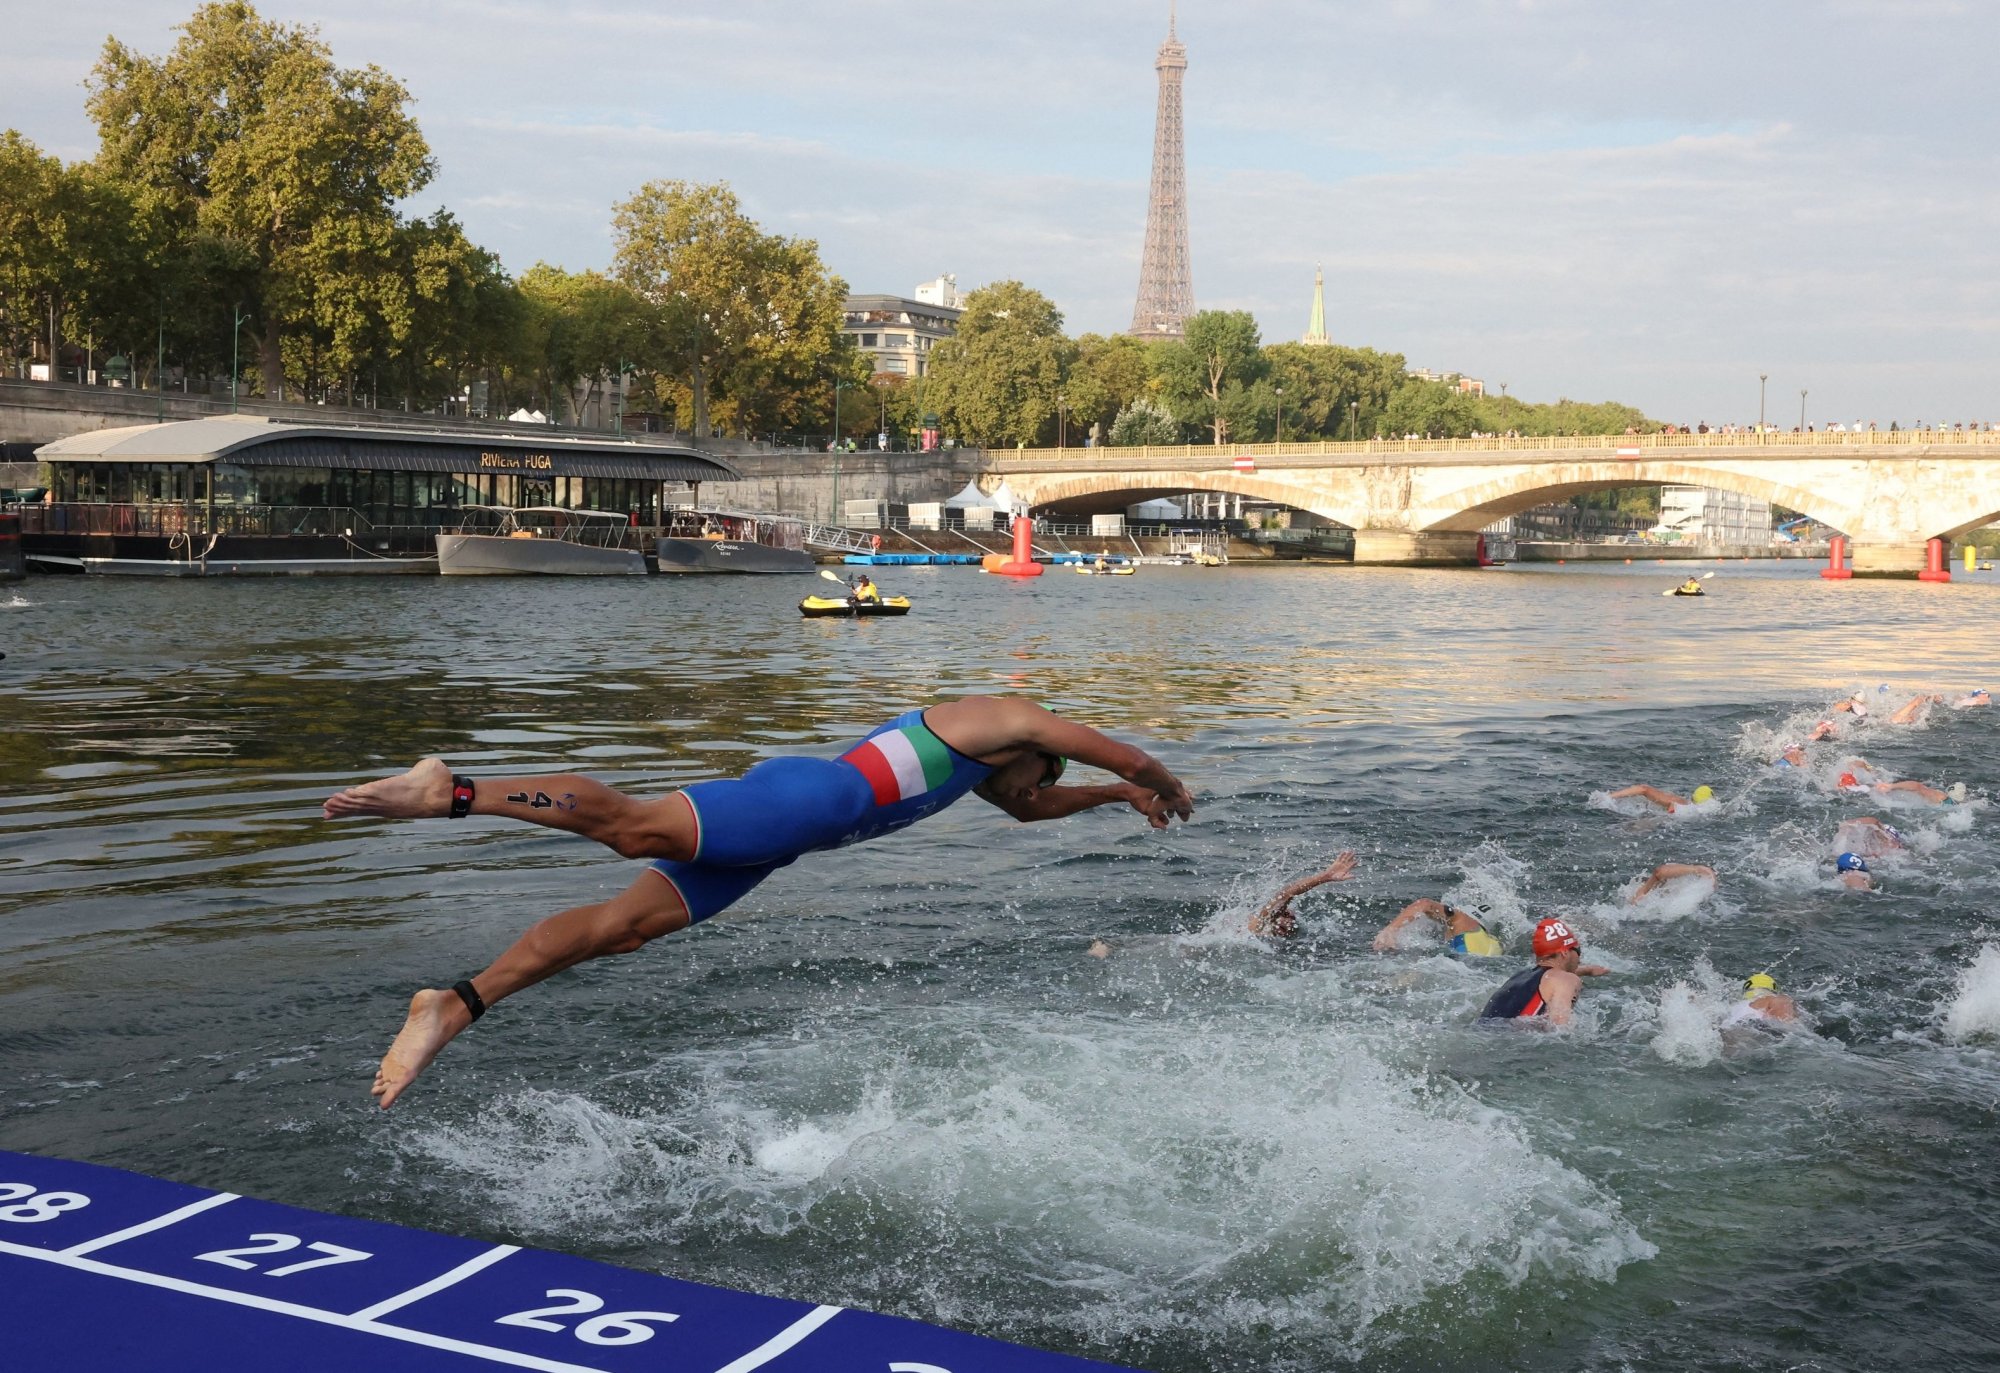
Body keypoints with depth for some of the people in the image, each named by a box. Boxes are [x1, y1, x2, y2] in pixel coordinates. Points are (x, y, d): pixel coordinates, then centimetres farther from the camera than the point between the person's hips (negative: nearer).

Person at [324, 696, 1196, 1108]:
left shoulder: (974, 755, 40)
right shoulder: (1012, 720, 15)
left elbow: (1025, 807, 58)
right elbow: (1127, 753, 19)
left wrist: (1119, 797, 61)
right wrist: (1168, 789, 38)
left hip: (791, 827, 9)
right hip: (810, 797, -9)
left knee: (623, 925, -4)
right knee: (636, 827, -27)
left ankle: (454, 1007, -13)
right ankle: (450, 793, -37)